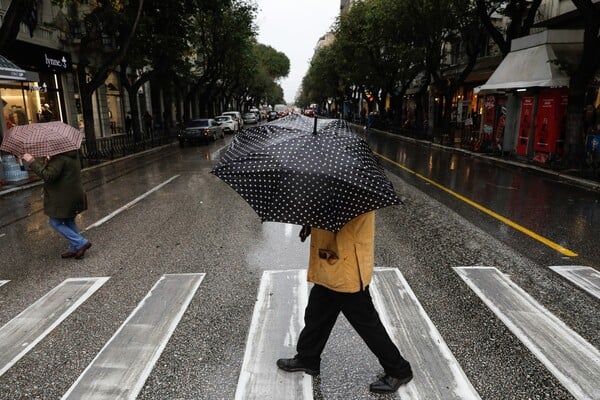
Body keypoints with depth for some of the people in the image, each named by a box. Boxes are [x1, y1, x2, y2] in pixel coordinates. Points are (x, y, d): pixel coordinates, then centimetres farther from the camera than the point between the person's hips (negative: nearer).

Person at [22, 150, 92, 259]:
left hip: (64, 199, -9)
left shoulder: (59, 158, -23)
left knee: (55, 222, 5)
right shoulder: (72, 154, 6)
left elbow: (48, 176, -26)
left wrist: (32, 161, -23)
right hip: (75, 196, 9)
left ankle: (81, 243, 1)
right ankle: (74, 249, 27)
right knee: (69, 222, 20)